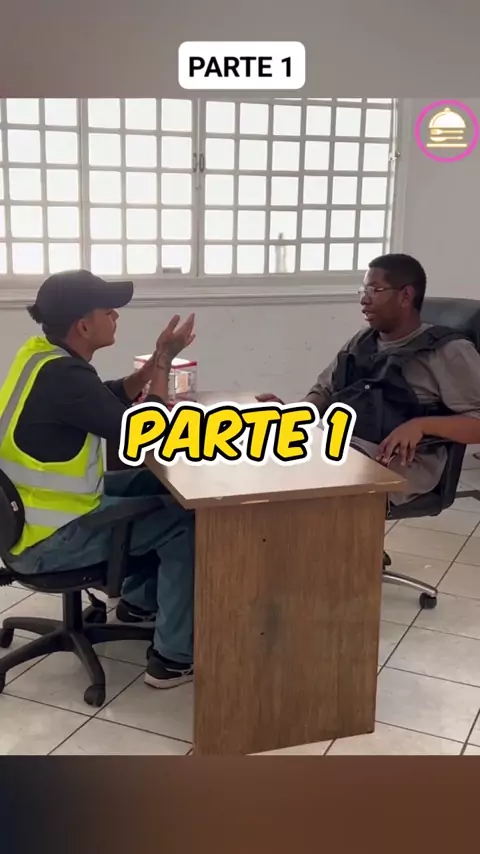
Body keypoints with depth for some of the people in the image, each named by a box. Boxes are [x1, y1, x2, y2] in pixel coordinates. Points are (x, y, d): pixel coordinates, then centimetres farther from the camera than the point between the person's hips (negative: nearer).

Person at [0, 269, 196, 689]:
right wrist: (164, 361, -10)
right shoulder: (63, 376, -27)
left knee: (156, 486, 20)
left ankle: (139, 598, 35)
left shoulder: (43, 355, 3)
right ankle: (174, 657, 2)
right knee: (184, 521, -6)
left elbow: (113, 399, 16)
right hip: (47, 537, -10)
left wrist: (155, 362, 2)